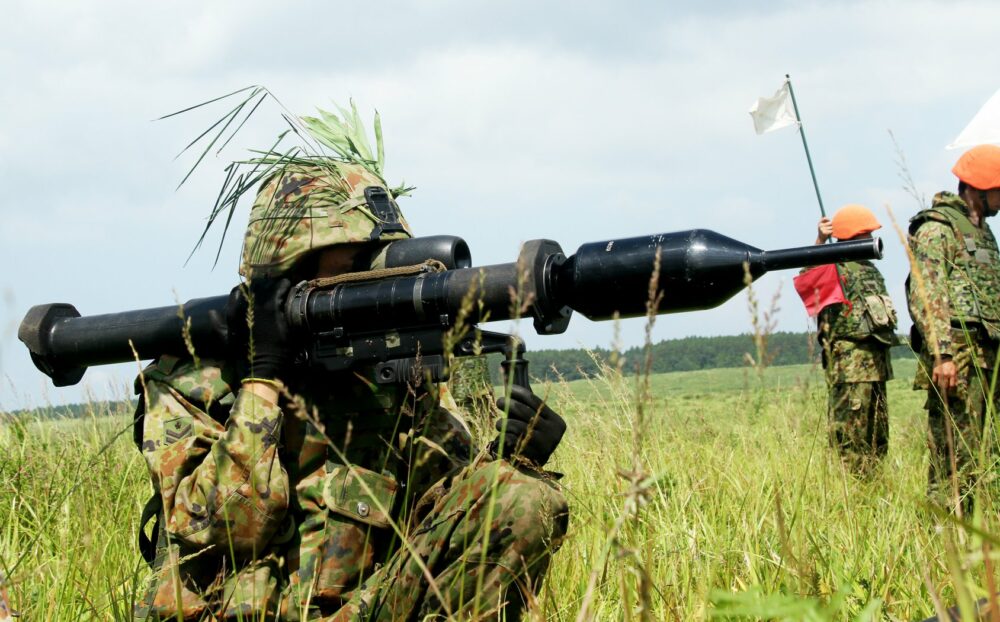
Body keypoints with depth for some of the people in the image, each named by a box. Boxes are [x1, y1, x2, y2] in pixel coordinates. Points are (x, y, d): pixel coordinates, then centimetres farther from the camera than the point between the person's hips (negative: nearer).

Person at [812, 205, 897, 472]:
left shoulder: (870, 269, 19)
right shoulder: (836, 268, -7)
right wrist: (819, 243, -38)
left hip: (876, 364, 9)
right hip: (851, 365, -9)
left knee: (878, 440, 11)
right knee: (850, 440, -9)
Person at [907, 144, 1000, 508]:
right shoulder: (937, 228, -6)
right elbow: (926, 297, -15)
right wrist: (942, 355, -23)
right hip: (957, 355, -9)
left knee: (971, 451, 7)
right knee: (954, 454, -10)